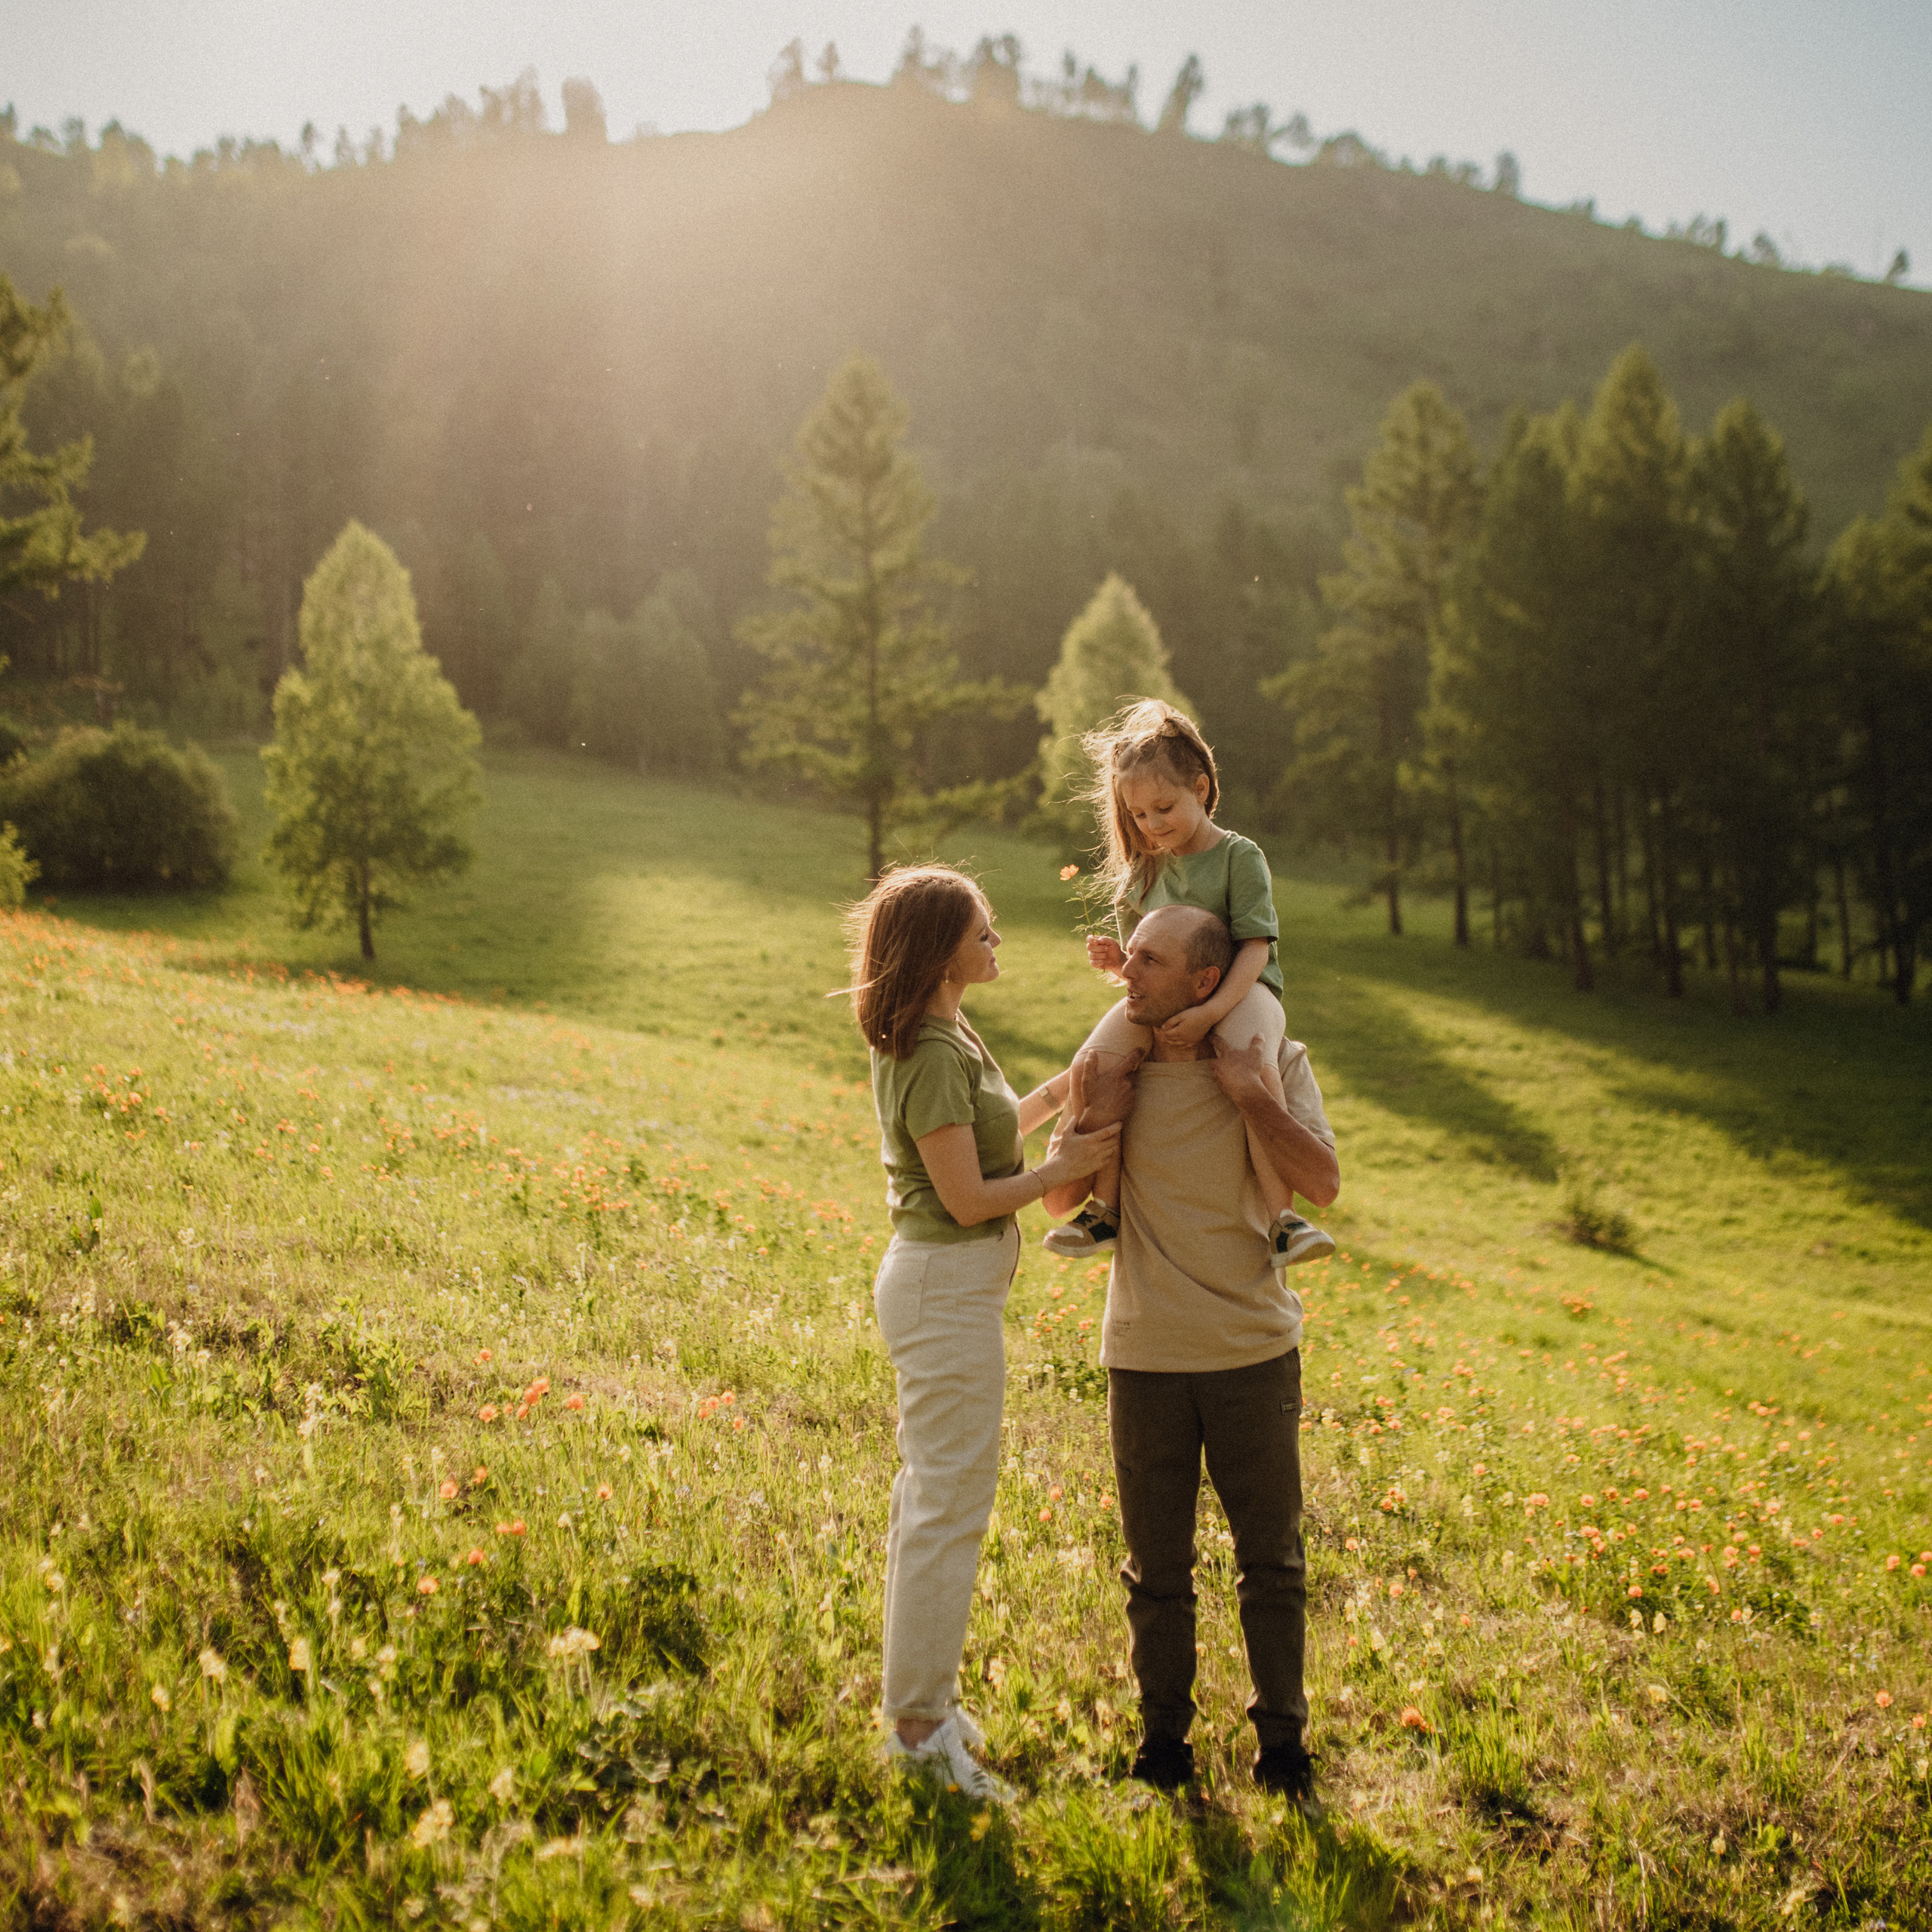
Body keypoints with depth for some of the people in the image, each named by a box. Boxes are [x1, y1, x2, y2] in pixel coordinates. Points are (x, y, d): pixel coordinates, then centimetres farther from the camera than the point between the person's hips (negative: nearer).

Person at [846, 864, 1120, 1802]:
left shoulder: (938, 1038, 10)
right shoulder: (932, 1054, -21)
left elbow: (981, 1136, 20)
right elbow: (969, 1197, -21)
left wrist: (1060, 1091, 15)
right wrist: (1062, 1167, -9)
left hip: (942, 1278, 11)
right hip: (948, 1285, -11)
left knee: (932, 1491, 18)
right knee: (950, 1503, -3)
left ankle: (917, 1699, 31)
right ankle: (920, 1728, 7)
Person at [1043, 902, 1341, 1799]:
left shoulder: (1278, 1064, -3)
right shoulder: (1114, 1067, 1)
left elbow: (1324, 1183, -15)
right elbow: (1061, 1202, 3)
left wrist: (1249, 1092, -19)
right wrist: (1084, 1120, -14)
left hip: (1254, 1351, -1)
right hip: (1146, 1354, 2)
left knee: (1271, 1555, 8)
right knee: (1156, 1564, 11)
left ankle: (1282, 1736, 25)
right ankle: (1163, 1737, 26)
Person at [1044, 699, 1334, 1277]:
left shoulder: (1240, 856, -5)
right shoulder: (1144, 869, 12)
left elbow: (1255, 947, -13)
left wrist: (1210, 1010, -27)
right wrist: (1119, 959, -5)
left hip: (1237, 991, -5)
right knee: (1095, 1060, -23)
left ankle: (1282, 1214, -31)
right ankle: (1104, 1207, -15)